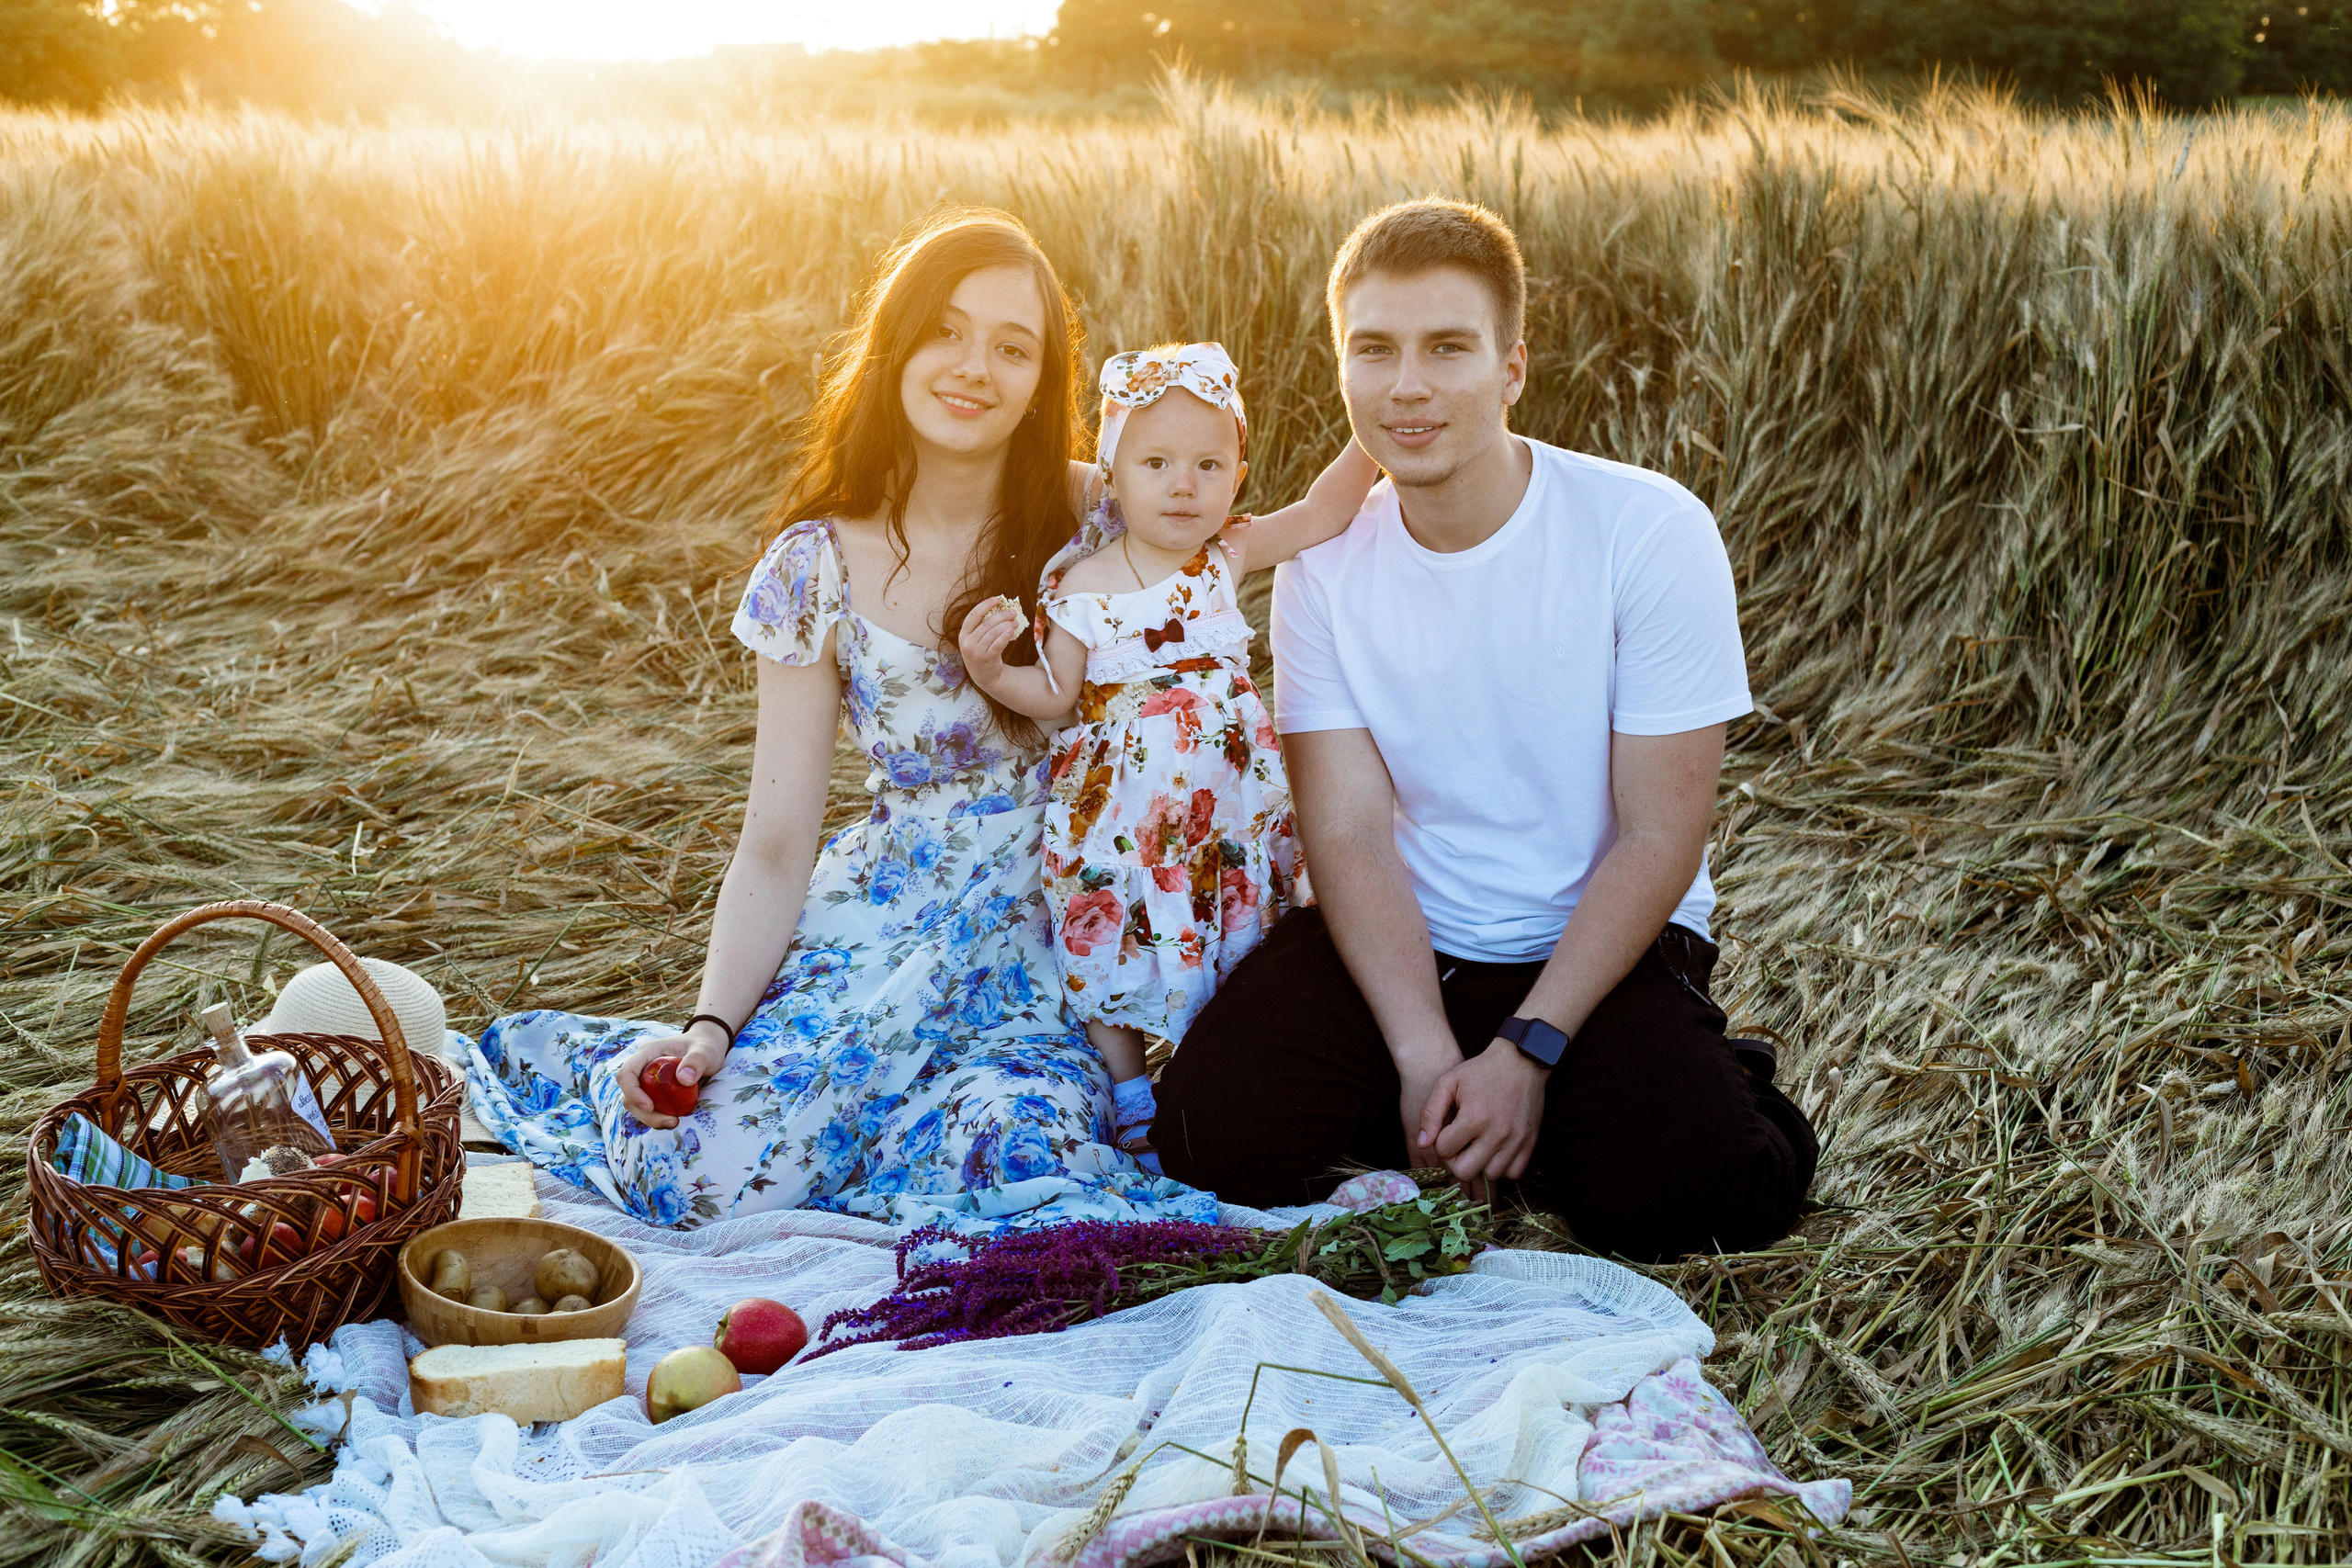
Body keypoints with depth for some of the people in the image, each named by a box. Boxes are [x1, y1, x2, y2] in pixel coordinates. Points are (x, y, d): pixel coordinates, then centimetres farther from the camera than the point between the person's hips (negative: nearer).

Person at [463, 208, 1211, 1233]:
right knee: (716, 1172, -21)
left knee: (1012, 1157, -31)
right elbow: (776, 847, -1)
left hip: (1066, 940, 0)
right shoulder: (822, 570, -1)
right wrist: (710, 1027, -12)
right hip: (887, 928, 0)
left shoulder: (1097, 520, -1)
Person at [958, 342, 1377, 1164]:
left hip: (1227, 792, 2)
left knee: (1231, 934, 13)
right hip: (1120, 801, -2)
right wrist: (990, 670, -20)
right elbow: (1055, 693, -2)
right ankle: (1130, 1094, 26)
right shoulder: (1081, 589, -10)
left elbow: (1322, 511, -9)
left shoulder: (1227, 555, -3)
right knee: (1112, 938, 7)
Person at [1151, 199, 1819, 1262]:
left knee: (1673, 1196, -26)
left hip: (1605, 943, -2)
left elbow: (1659, 837, -12)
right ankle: (1439, 1114, 8)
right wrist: (1424, 1054, -22)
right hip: (1398, 941, 3)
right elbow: (1350, 831, -9)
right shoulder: (1323, 561, -4)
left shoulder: (1650, 531, -14)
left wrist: (1527, 1053, -19)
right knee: (1214, 1136, -18)